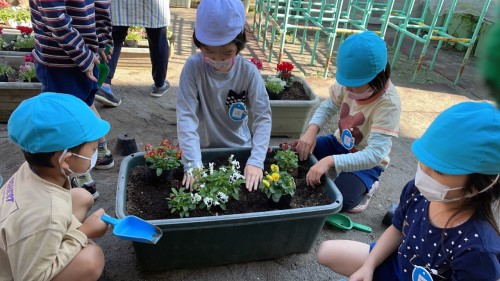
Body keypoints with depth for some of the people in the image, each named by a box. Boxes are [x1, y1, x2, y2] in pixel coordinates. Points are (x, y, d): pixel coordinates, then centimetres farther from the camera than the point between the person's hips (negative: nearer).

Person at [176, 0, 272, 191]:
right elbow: (186, 116, -21)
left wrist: (256, 160, -29)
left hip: (240, 149, 1)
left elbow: (263, 117, -16)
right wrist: (193, 163, -31)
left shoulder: (249, 72, -13)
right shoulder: (193, 67, -16)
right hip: (203, 149, 0)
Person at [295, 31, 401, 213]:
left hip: (367, 161, -5)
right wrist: (312, 129, -27)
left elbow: (375, 154, -38)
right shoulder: (350, 82, -17)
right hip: (340, 143, 5)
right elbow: (327, 107, -3)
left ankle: (365, 187, 7)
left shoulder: (388, 103, -32)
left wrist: (330, 161, -50)